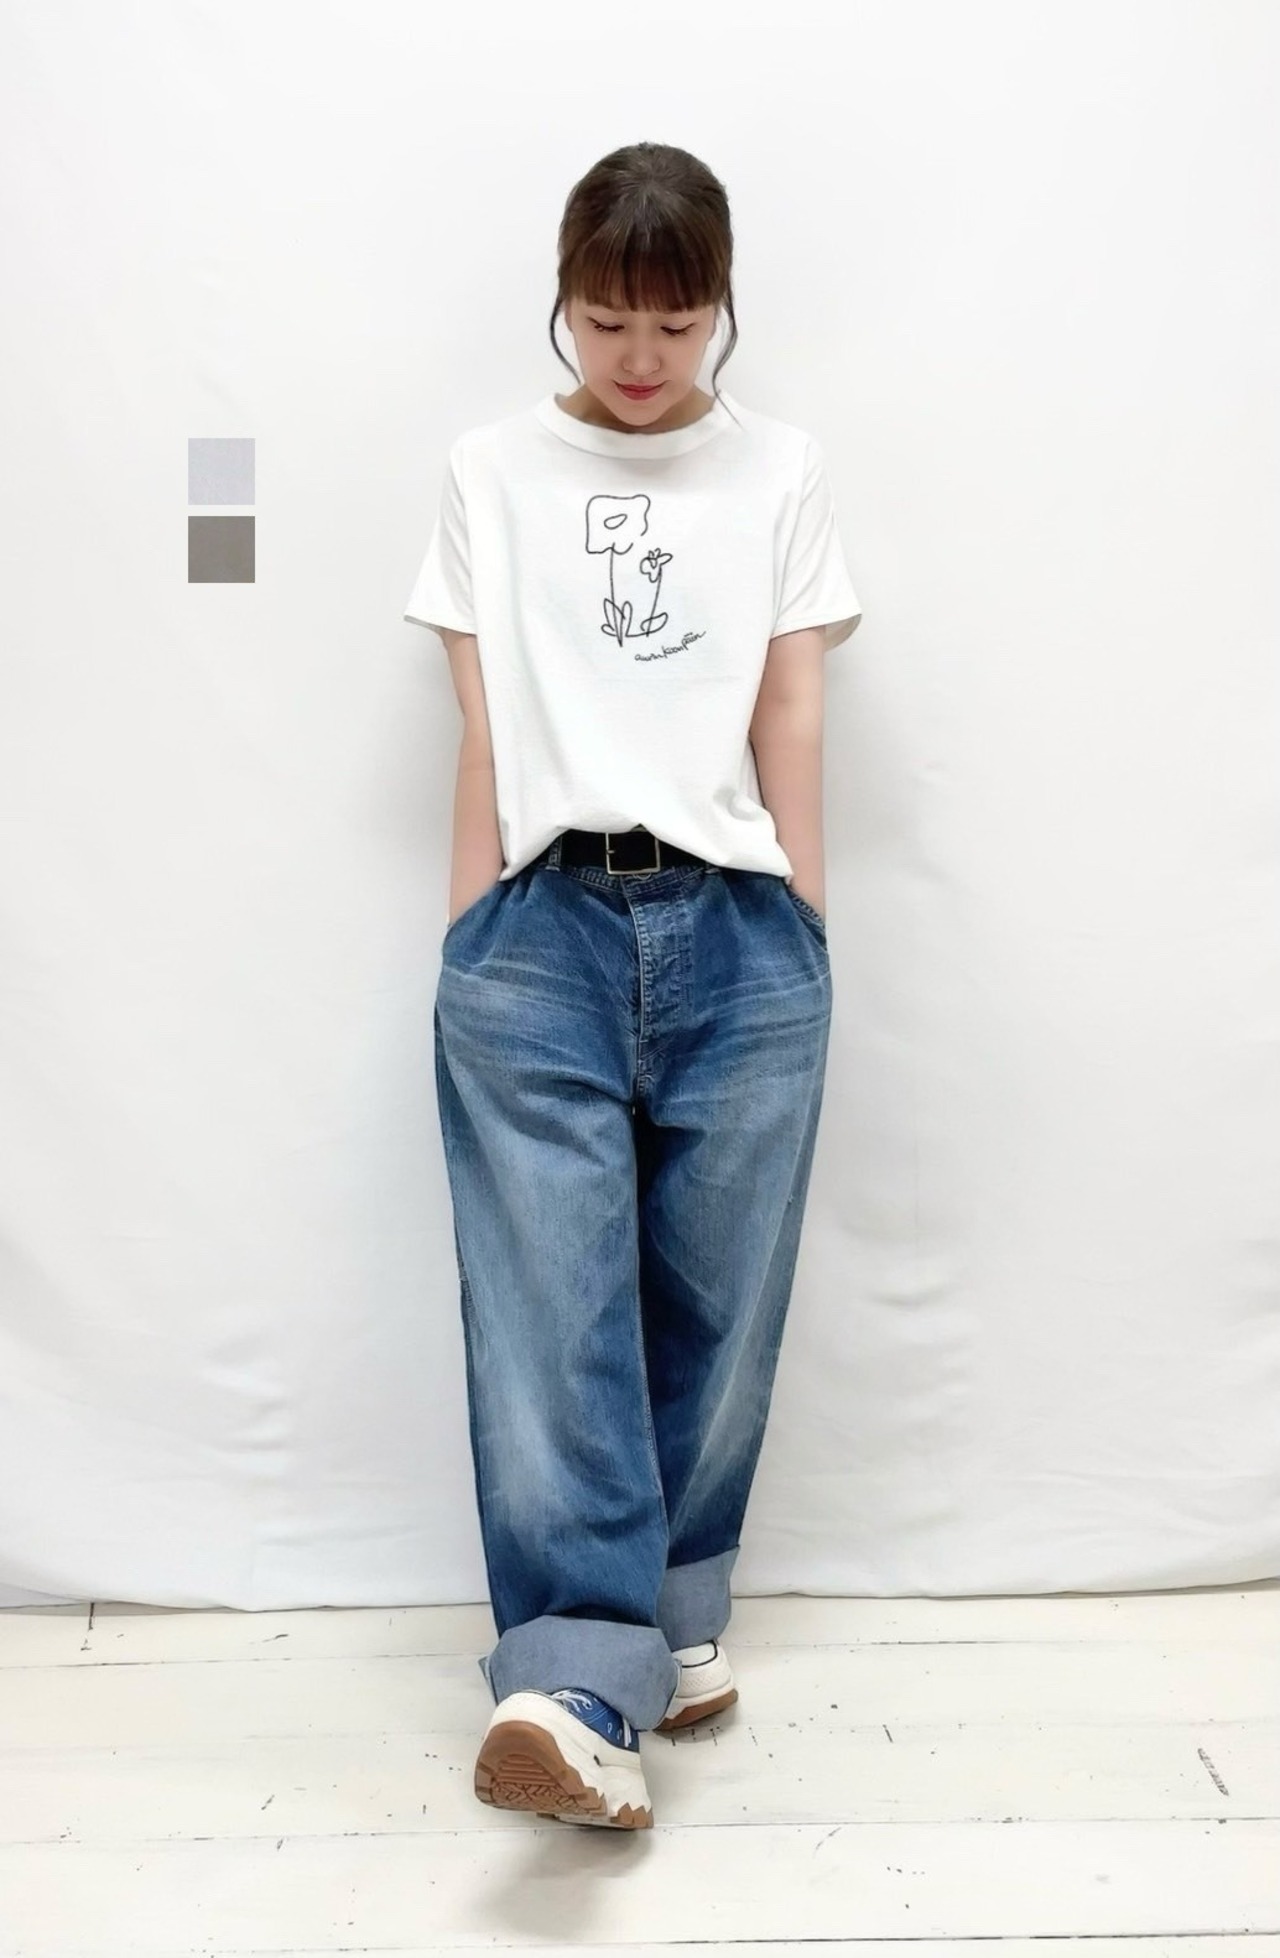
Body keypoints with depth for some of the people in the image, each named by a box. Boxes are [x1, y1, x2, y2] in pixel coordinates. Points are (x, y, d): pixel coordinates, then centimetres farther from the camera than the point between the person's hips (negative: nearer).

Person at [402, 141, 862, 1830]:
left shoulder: (781, 475, 13)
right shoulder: (492, 475, 13)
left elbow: (792, 716, 10)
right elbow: (482, 728, 9)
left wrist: (802, 940, 5)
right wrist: (465, 947, 5)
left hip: (734, 924, 1)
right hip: (542, 918, -1)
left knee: (714, 1299, 2)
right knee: (545, 1301, -12)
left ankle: (671, 1608, 21)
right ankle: (581, 1684, -15)